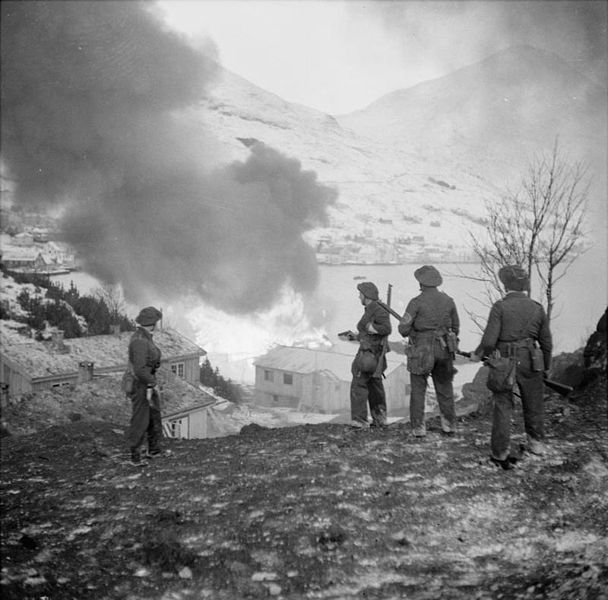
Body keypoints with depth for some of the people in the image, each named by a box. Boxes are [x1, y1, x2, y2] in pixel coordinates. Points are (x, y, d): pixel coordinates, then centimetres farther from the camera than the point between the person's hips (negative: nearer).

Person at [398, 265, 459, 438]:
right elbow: (456, 327, 12)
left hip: (422, 350, -4)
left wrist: (411, 333, 10)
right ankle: (449, 425, 21)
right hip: (444, 349, 4)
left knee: (418, 389, 6)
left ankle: (418, 428, 6)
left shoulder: (417, 302, -11)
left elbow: (403, 328, -12)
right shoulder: (448, 300, 3)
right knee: (445, 389, 15)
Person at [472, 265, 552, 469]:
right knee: (533, 404, 20)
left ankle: (500, 453, 11)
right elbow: (546, 343, 7)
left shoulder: (500, 307, -12)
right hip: (529, 361, 3)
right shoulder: (537, 308, 0)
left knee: (503, 406, 7)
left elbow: (489, 341, -16)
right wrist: (546, 366, 21)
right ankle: (536, 442, 38)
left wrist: (478, 354, 3)